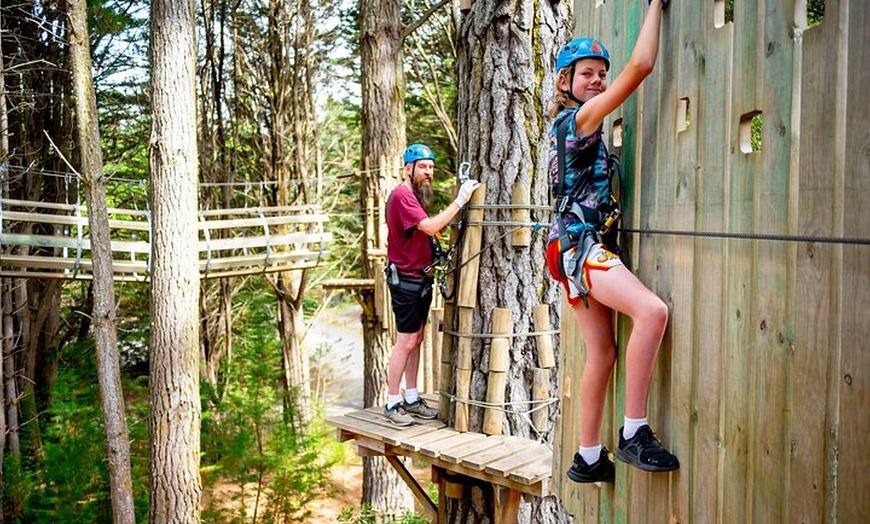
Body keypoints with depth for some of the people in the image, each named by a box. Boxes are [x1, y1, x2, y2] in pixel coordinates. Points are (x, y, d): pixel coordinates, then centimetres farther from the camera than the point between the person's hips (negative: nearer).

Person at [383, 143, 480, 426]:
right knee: (406, 343, -5)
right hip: (406, 279, -10)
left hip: (420, 279, 10)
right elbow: (429, 227, -28)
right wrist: (460, 200, -26)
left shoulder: (415, 196, 18)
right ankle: (392, 404, 5)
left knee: (416, 340, 12)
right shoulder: (402, 195, -16)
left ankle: (411, 399, 20)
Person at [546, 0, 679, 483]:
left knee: (602, 353, 9)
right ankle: (633, 434, -22)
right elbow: (640, 66, -11)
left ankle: (588, 458, 16)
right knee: (651, 310, -29)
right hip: (580, 243, -10)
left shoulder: (565, 125, 19)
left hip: (577, 246, 10)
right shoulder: (579, 118, -7)